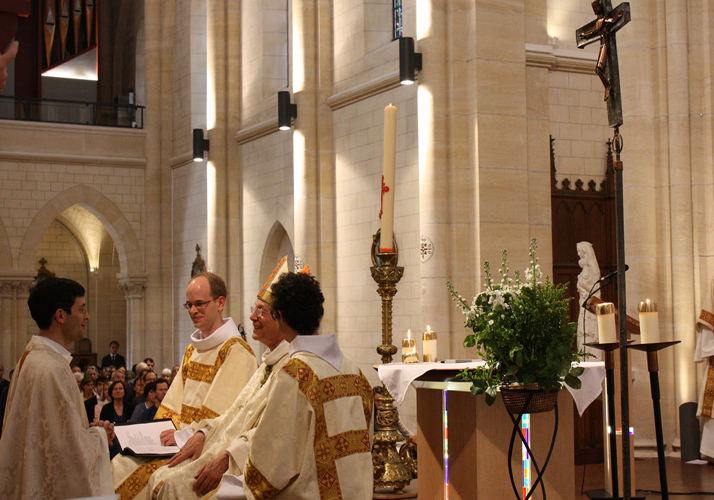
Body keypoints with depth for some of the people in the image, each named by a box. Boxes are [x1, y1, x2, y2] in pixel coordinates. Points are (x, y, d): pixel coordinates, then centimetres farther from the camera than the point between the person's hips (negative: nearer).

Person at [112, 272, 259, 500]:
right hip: (182, 439, 8)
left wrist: (185, 436, -18)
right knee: (120, 466, -9)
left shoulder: (235, 350, -9)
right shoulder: (192, 350, 19)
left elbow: (223, 410, -16)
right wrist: (163, 432, 3)